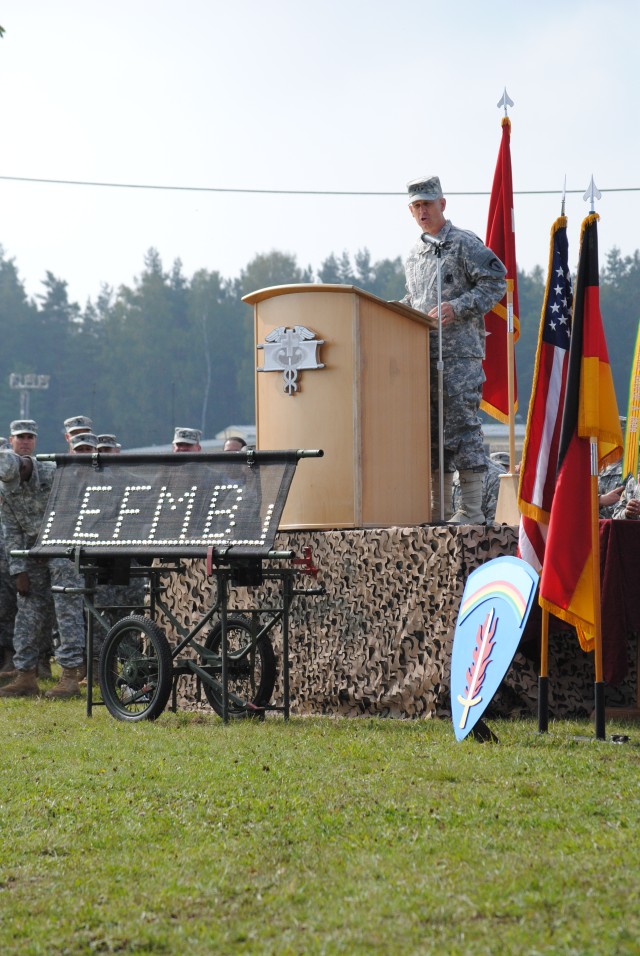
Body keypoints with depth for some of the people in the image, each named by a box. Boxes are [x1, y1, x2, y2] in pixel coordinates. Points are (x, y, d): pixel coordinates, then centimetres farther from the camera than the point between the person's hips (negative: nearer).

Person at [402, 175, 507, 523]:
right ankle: (440, 508, 10)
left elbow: (495, 283, -9)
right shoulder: (414, 255, 21)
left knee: (462, 423, -11)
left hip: (460, 350, -8)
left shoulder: (466, 244, -3)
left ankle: (472, 508, -10)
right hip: (423, 351, 8)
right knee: (431, 428, 6)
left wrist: (457, 308, -18)